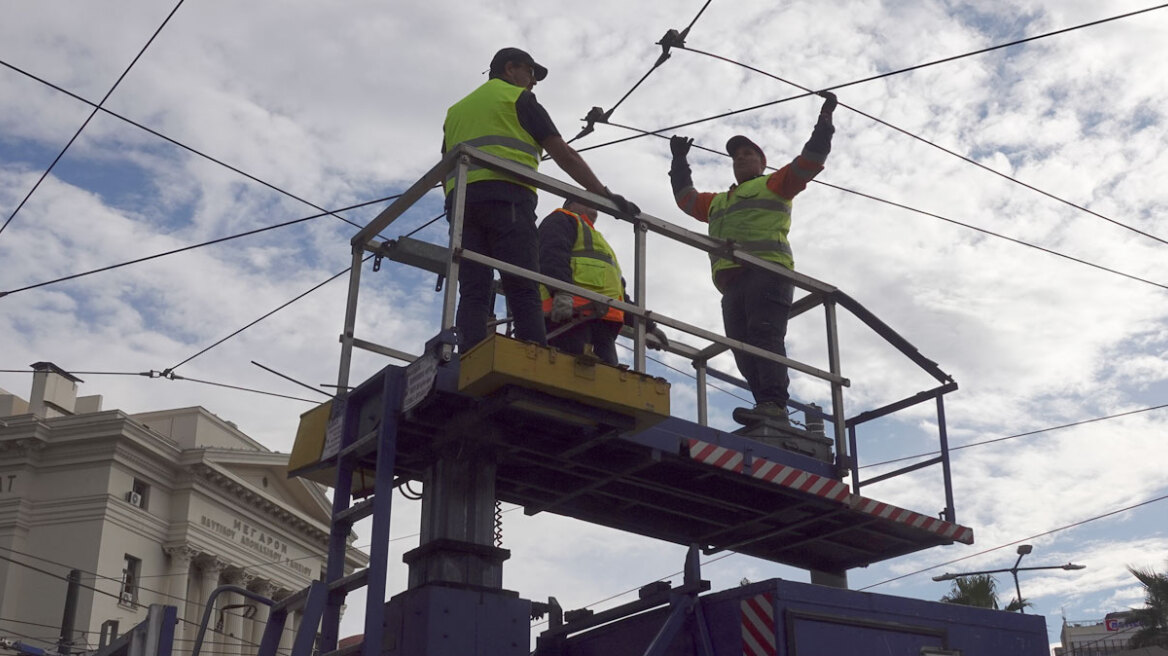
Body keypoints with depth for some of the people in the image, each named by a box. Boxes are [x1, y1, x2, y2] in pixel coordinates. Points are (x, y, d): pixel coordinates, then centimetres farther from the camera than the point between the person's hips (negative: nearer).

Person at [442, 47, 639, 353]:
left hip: (460, 200, 5)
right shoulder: (518, 98, 15)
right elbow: (563, 154, 7)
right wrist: (608, 196, 4)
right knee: (523, 293, -13)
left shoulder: (455, 110, 33)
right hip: (507, 197, -5)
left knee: (473, 294, -6)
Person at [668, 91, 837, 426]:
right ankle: (768, 409, -18)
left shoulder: (773, 185, 20)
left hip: (767, 269, -7)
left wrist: (824, 120, 8)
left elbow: (810, 161, 12)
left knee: (764, 333, -25)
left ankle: (773, 404, -39)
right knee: (744, 348, -9)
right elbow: (685, 197, 51)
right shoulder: (718, 202, 39)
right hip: (732, 281, 7)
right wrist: (679, 161, 53)